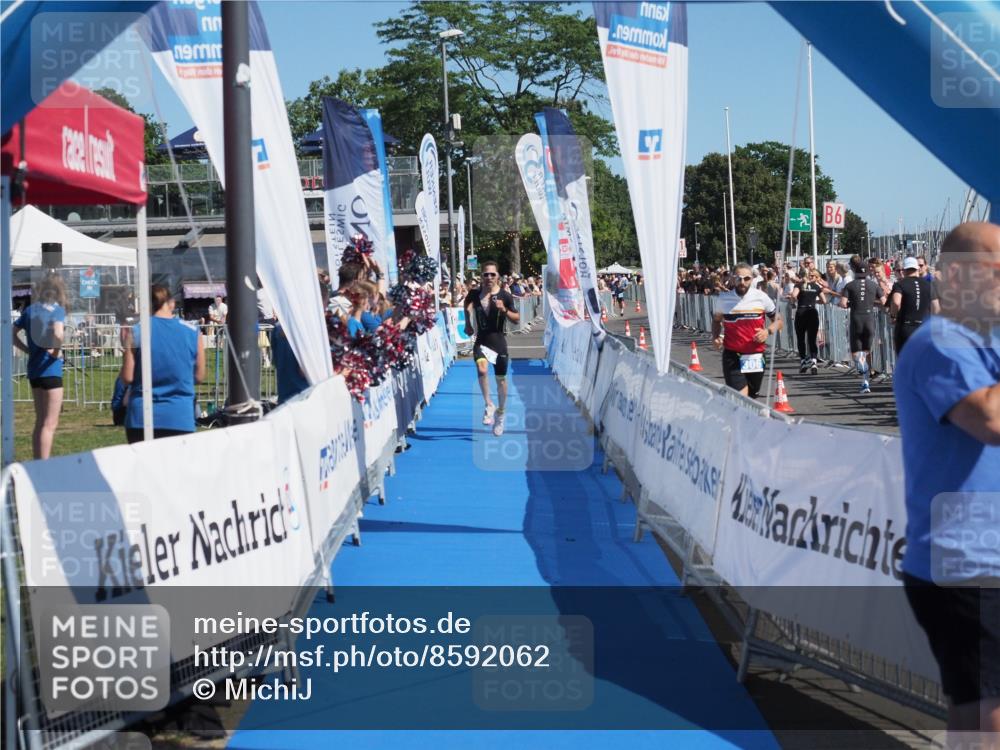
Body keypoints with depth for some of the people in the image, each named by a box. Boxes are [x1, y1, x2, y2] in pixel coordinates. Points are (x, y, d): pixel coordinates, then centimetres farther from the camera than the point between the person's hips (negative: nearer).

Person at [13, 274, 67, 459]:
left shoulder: (31, 309, 8)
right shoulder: (57, 309, -11)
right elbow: (58, 333, -29)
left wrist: (28, 350, 7)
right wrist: (57, 350, -13)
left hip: (33, 369, 6)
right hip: (50, 369, -6)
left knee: (40, 422, 17)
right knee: (50, 424, -1)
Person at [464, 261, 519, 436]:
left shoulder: (505, 296, -6)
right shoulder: (474, 294, -3)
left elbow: (517, 319, -1)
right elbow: (468, 306, 19)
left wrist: (504, 310, -19)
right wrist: (468, 324, 7)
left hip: (498, 342, 0)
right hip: (481, 341, 0)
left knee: (501, 379, 8)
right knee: (482, 369, -27)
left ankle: (500, 413, 28)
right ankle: (489, 405, -11)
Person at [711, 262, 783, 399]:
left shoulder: (761, 297, -2)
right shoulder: (724, 299, 0)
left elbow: (778, 320, 7)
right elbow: (716, 320, 19)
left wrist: (768, 331, -14)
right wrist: (715, 337, 0)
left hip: (756, 355, 2)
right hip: (732, 355, -2)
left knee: (752, 395, 16)